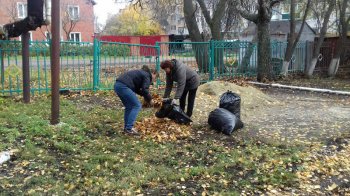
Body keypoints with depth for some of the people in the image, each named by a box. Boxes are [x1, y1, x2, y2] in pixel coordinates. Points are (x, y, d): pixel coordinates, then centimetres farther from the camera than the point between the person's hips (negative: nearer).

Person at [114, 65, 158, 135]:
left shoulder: (142, 73, 28)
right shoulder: (147, 76, 1)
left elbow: (137, 89, 29)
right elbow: (144, 90, -10)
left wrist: (144, 94, 21)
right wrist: (150, 99, 4)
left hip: (117, 85, 10)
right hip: (123, 86, -10)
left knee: (129, 106, 19)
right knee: (137, 105, -4)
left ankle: (126, 128, 18)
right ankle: (129, 128, -8)